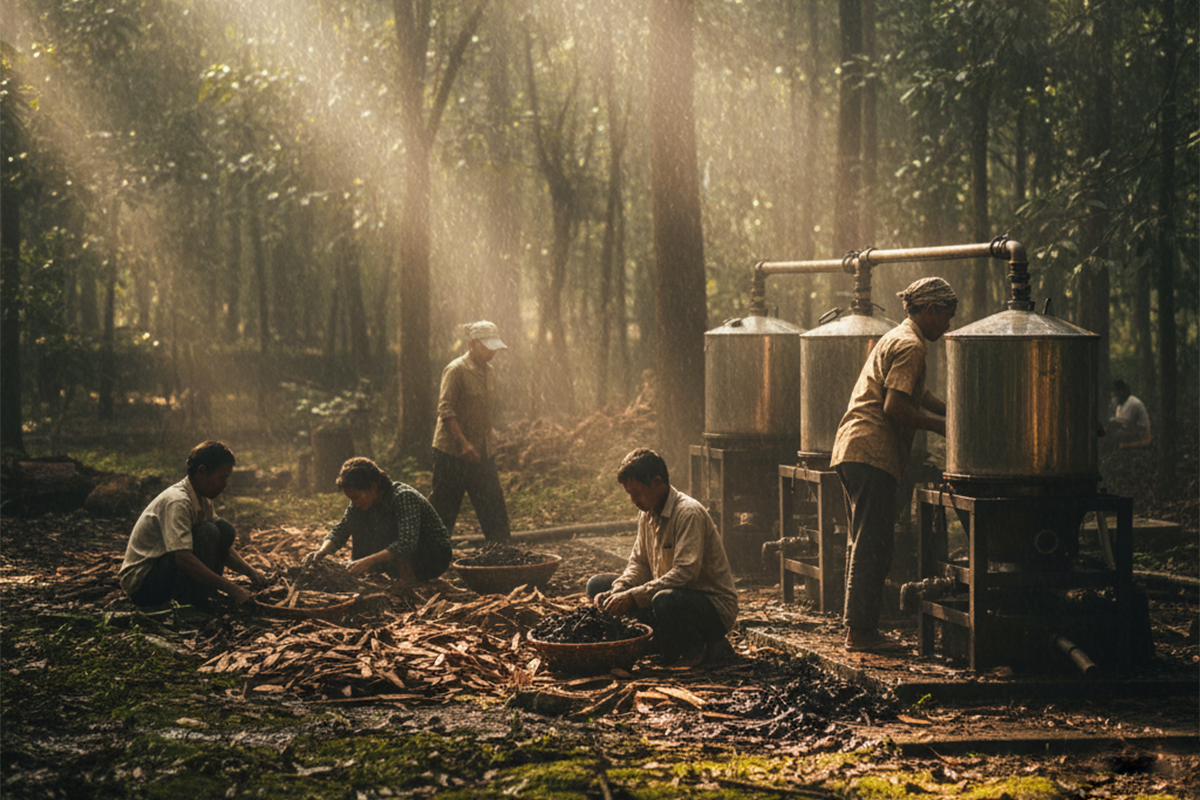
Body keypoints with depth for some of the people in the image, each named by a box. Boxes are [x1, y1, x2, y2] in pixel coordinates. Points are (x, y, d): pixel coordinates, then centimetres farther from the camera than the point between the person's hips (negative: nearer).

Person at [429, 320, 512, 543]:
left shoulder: (488, 372, 12)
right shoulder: (456, 370, -13)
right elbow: (445, 410, -20)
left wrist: (485, 444, 17)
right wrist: (463, 443, -27)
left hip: (480, 453, 8)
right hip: (452, 452, -8)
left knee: (494, 505, 6)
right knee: (443, 509, -1)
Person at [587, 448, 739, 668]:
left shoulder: (689, 513, -22)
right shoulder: (647, 513, 5)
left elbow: (685, 572, -31)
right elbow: (639, 563, 9)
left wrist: (633, 596, -33)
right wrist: (617, 591, -13)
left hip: (714, 606, -9)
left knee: (665, 601, -42)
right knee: (598, 585, 3)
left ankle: (697, 648, -9)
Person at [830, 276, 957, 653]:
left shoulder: (898, 338, 23)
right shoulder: (910, 345, -10)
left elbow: (920, 396, 31)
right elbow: (894, 406, -18)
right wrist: (941, 425, -9)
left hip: (851, 451, 11)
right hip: (873, 452, -11)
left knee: (864, 542, 13)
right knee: (872, 546, -8)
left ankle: (859, 626, 16)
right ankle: (860, 630, -7)